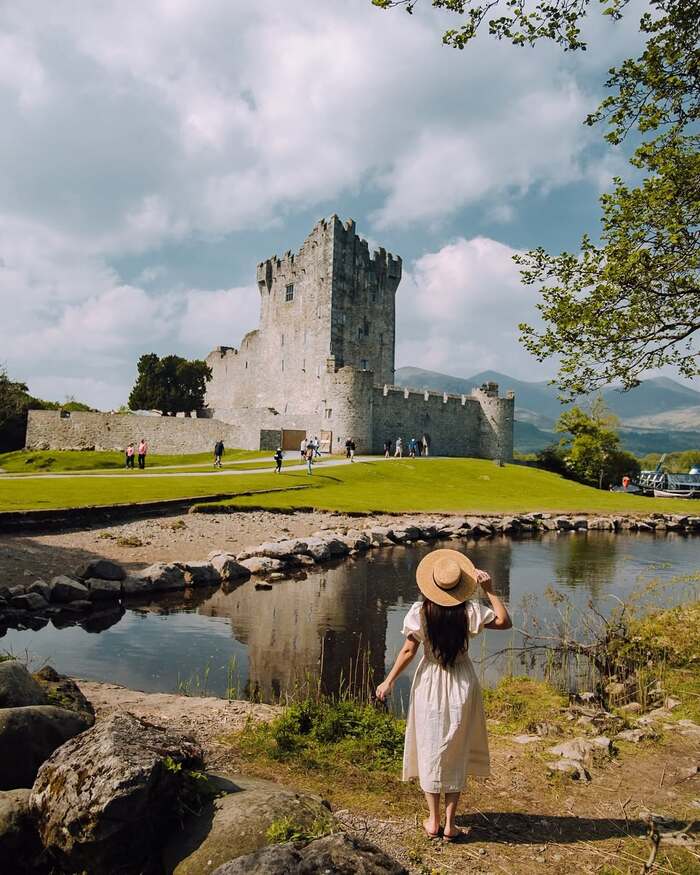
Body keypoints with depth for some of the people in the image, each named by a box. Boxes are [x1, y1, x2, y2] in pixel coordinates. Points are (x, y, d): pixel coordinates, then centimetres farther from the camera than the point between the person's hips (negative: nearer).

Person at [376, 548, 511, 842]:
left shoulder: (420, 611, -14)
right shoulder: (469, 610, -14)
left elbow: (408, 650, -12)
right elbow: (505, 621, -5)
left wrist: (389, 681, -2)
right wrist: (489, 590, -6)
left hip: (429, 685, 0)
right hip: (461, 685, 0)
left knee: (430, 751, 15)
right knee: (456, 754, 14)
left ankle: (433, 821, 24)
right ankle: (449, 823, 19)